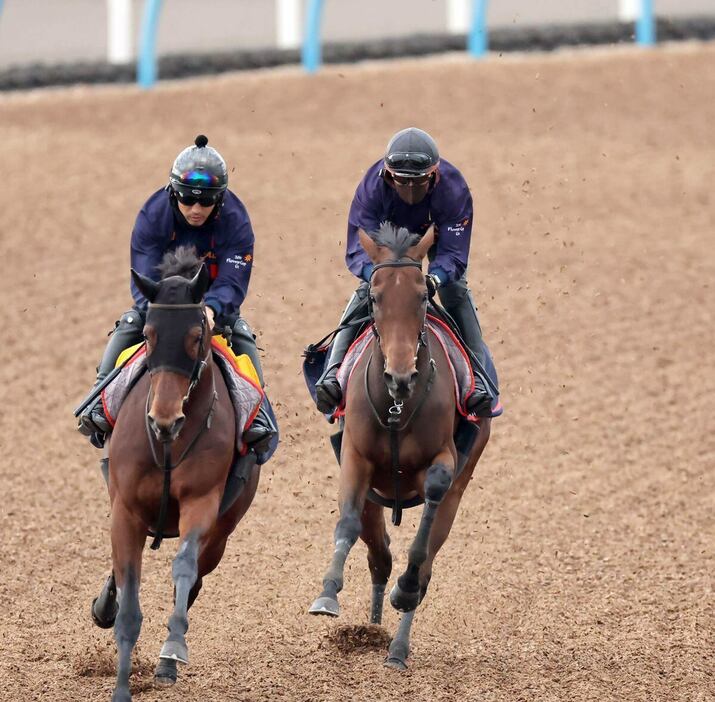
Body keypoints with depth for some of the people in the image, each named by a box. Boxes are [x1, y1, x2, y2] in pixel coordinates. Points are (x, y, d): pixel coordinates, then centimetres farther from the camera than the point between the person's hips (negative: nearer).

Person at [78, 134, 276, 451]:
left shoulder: (235, 221, -21)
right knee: (128, 327, -23)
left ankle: (256, 413, -20)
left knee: (241, 335, -24)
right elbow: (144, 279, -25)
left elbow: (232, 283, -27)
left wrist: (211, 309, -49)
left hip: (214, 302, 0)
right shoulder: (152, 216, -21)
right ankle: (100, 403, -25)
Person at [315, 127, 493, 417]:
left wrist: (435, 278, -60)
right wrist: (376, 274, -60)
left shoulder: (454, 189, -39)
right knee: (365, 292, -17)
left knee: (456, 292, -18)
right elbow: (358, 249, -37)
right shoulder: (372, 187, -38)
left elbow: (453, 253, -37)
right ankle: (334, 371, -21)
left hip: (438, 235, 0)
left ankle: (475, 377, -20)